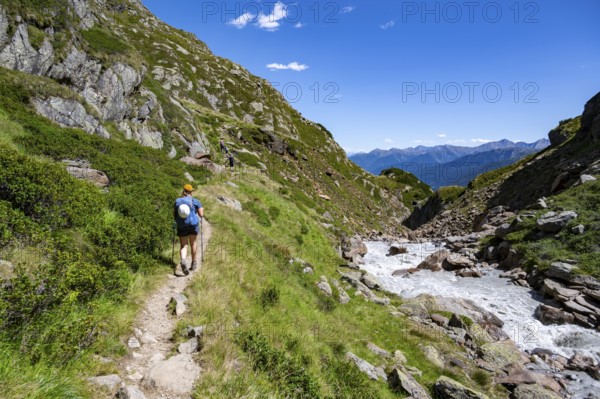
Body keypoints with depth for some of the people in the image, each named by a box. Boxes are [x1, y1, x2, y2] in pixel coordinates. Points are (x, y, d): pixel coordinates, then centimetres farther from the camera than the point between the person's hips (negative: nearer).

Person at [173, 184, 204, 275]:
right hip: (193, 224, -1)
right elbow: (201, 214, -4)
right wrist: (201, 210, 16)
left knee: (183, 246, 7)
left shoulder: (177, 201, 5)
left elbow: (174, 214, 10)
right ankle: (194, 263, 27)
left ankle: (183, 261, -22)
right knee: (193, 243, 19)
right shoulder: (195, 201, -2)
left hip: (181, 226, 1)